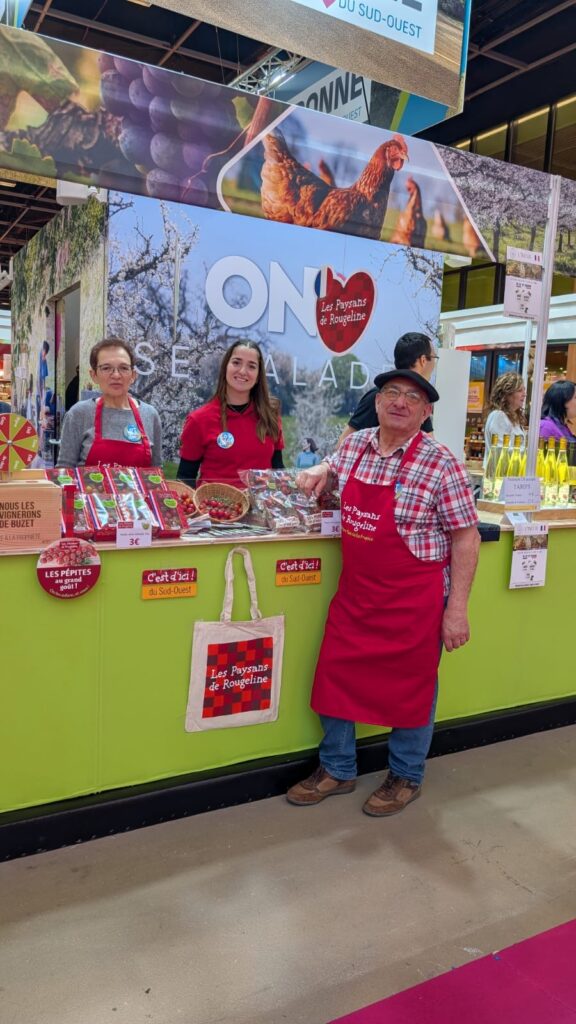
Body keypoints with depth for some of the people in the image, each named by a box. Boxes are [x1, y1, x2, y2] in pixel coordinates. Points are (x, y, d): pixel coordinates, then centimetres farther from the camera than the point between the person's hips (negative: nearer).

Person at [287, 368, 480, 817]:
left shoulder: (440, 463, -15)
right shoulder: (355, 445, 1)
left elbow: (465, 537, -13)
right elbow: (332, 466, 25)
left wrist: (457, 608, -15)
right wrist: (320, 471, 1)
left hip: (414, 599, -5)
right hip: (354, 591, 6)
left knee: (410, 687, 11)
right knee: (336, 676, 12)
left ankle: (406, 777, 34)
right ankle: (337, 770, 34)